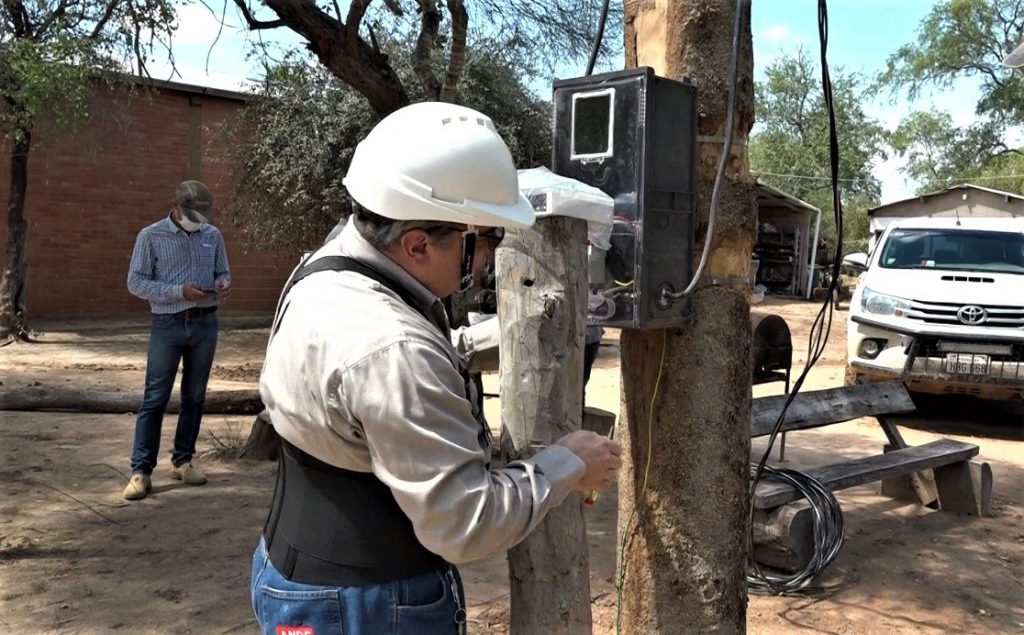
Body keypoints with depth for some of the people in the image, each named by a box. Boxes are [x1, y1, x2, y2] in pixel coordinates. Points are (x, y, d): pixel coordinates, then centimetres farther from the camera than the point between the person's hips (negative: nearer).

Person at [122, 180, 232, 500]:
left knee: (194, 396, 10)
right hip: (167, 324, -4)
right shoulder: (151, 236, -5)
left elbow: (222, 272, 14)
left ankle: (182, 461, 22)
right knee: (155, 398, -3)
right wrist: (180, 291, -19)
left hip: (205, 323, 4)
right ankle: (141, 470, 3)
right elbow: (136, 282, -7)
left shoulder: (213, 235, 6)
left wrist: (223, 285, -11)